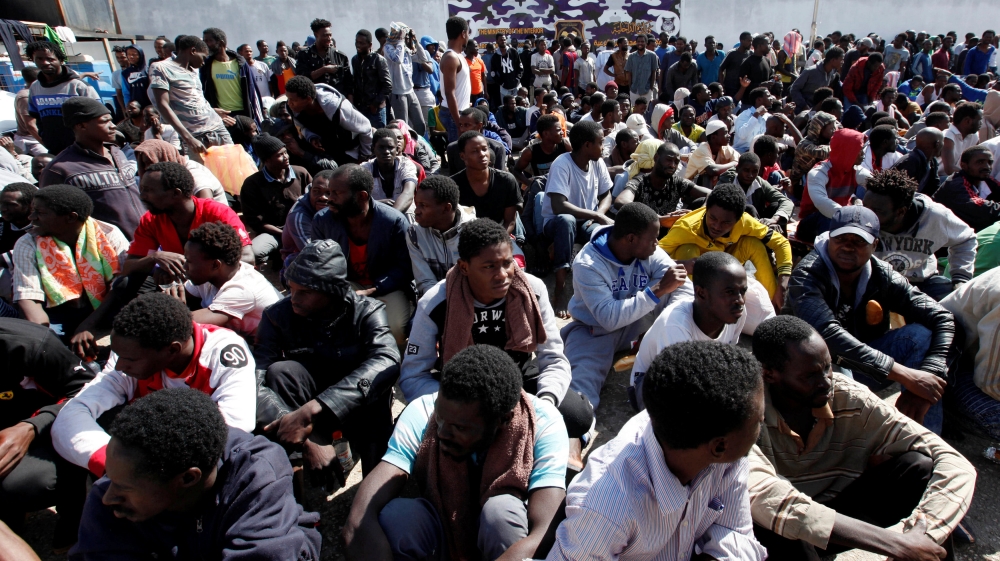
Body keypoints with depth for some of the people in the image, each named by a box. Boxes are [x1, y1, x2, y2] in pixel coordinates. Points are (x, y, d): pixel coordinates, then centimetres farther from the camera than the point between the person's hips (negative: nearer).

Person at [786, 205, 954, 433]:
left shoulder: (881, 275, -7)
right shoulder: (807, 275, -21)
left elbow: (942, 319, -12)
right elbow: (828, 335, -36)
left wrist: (928, 375, -30)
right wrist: (905, 375, -37)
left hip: (867, 367, 5)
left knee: (922, 334, -16)